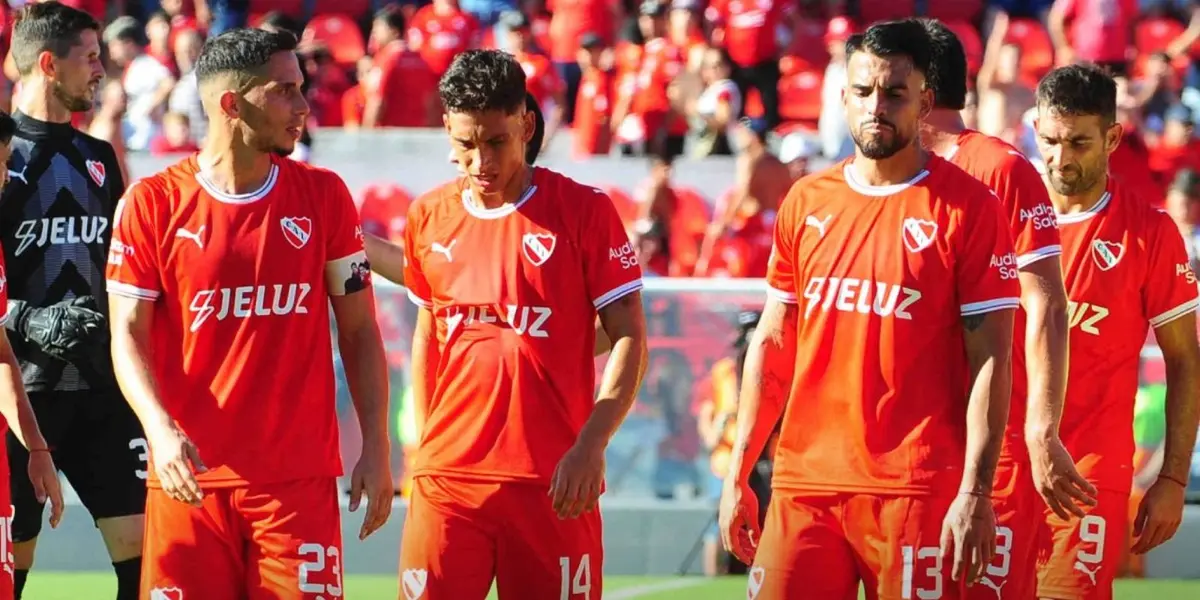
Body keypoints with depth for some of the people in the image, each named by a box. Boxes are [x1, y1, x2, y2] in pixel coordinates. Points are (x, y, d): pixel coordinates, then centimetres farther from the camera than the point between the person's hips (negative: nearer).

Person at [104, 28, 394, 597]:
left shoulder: (323, 196, 7)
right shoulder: (152, 203, 0)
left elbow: (358, 331, 10)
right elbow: (128, 333, -1)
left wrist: (376, 447, 2)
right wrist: (160, 428, -18)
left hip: (300, 479, 1)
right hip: (188, 477, -1)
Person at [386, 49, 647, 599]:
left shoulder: (584, 211, -3)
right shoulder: (430, 218, 8)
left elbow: (629, 338, -3)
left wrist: (591, 445, -13)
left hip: (555, 482, -3)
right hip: (448, 477, 3)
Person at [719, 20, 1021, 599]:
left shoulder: (967, 208, -2)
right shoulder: (806, 202, 12)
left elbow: (990, 360, -5)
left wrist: (975, 490, -13)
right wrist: (738, 473, 10)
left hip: (915, 494, -4)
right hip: (803, 483, 4)